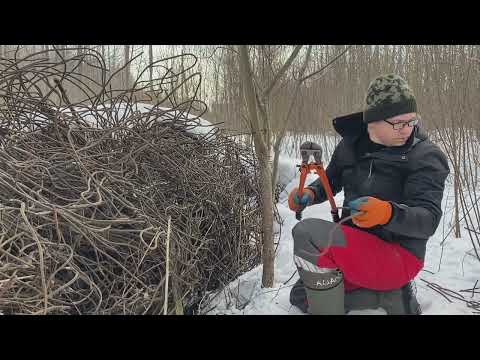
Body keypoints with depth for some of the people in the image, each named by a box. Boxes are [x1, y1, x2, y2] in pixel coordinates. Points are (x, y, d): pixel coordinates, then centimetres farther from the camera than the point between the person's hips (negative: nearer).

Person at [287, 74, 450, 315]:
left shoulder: (425, 156, -14)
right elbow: (331, 180, 17)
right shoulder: (351, 144, 1)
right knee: (301, 296, 17)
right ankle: (389, 295, 11)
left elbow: (428, 219, -23)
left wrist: (388, 212, -45)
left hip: (398, 256, -7)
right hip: (353, 245, 7)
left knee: (307, 233, -30)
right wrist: (309, 193, -7)